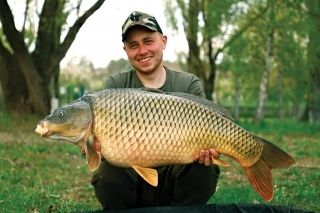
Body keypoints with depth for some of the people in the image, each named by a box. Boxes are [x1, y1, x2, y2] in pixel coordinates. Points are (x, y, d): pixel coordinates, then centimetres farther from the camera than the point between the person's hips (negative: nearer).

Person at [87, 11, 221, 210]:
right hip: (131, 175, 0)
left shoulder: (189, 84, 2)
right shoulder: (116, 84, 2)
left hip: (173, 177, 1)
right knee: (108, 173, -31)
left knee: (203, 169, -29)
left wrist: (203, 147, -33)